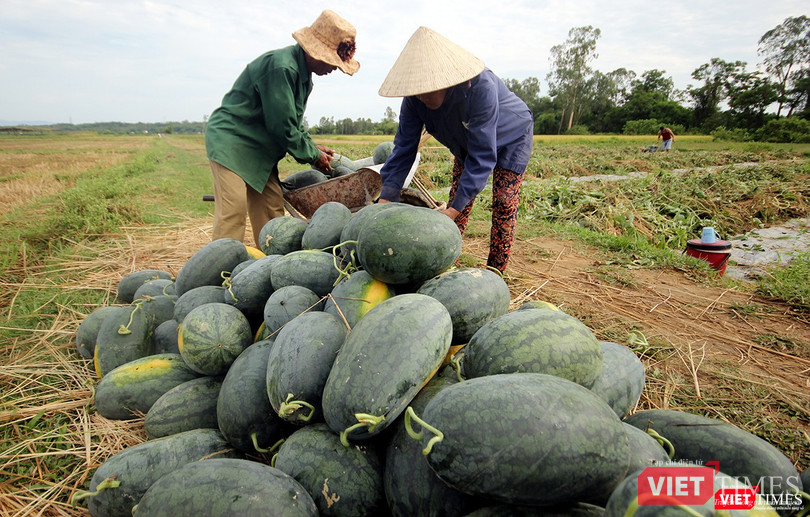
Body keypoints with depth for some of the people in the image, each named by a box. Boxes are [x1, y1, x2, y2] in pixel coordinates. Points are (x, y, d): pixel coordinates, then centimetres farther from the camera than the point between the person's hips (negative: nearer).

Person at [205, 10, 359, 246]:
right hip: (230, 140, -9)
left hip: (260, 149, 9)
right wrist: (312, 155, -11)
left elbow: (294, 121, 18)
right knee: (233, 208, -17)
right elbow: (282, 126, -22)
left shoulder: (303, 72, 9)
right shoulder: (281, 67, -22)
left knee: (272, 208, 5)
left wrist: (311, 145, 4)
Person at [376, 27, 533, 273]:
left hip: (511, 136, -4)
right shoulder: (415, 98, -27)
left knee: (504, 203, -10)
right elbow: (404, 148, -24)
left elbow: (483, 154, -40)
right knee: (457, 197, -3)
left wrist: (453, 209, -44)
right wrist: (384, 201, -32)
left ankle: (495, 272, 2)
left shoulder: (480, 86, -43)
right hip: (467, 143, 5)